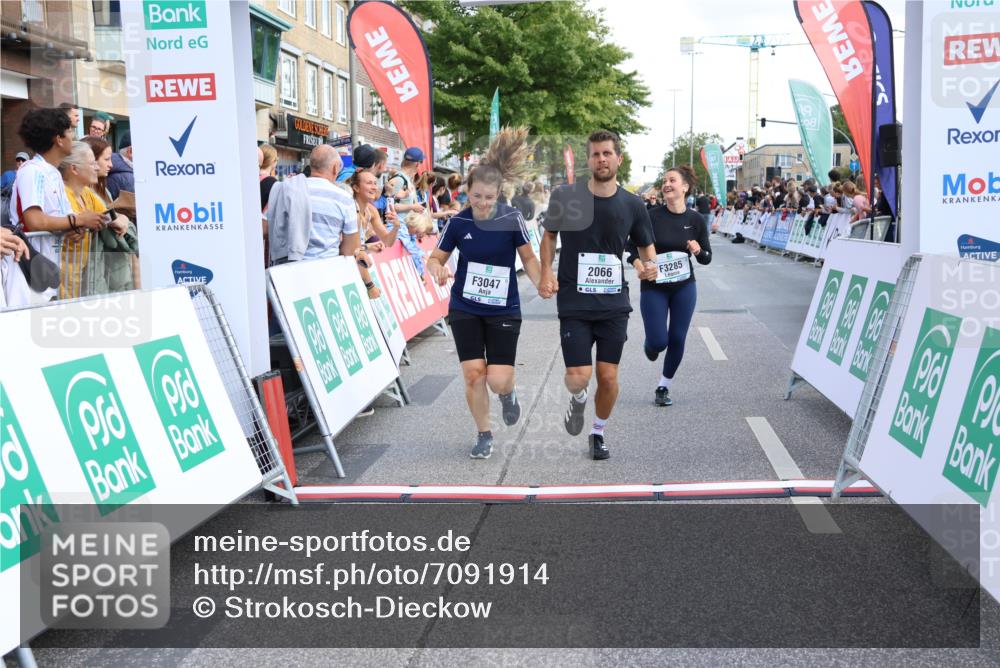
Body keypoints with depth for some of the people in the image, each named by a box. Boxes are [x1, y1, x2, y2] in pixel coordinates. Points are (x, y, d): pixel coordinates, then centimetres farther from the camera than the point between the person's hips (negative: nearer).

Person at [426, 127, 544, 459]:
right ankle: (484, 435, 19)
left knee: (498, 380, -8)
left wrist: (541, 283, -19)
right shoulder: (458, 222, -7)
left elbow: (528, 257, -1)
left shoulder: (511, 218, -11)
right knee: (473, 374, -4)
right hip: (465, 309, 1)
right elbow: (436, 258, 3)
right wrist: (436, 269, -21)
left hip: (503, 310, -1)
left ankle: (508, 394, 32)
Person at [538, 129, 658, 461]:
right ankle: (578, 399, 28)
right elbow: (549, 235, 11)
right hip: (574, 303, -1)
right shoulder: (565, 196, -4)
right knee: (578, 377, -10)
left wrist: (650, 265, -11)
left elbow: (646, 246, 12)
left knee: (608, 377, 3)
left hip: (613, 304, 2)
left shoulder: (632, 205, -1)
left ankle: (599, 433, 29)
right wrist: (546, 272, -4)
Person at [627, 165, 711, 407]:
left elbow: (706, 258, 4)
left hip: (684, 287, 2)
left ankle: (664, 388, 22)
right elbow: (632, 247, -3)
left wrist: (698, 250, -18)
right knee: (659, 342, -6)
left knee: (677, 339, 4)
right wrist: (638, 263, -22)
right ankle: (651, 344, 34)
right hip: (654, 287, -2)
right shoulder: (652, 216, -11)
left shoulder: (696, 220, -4)